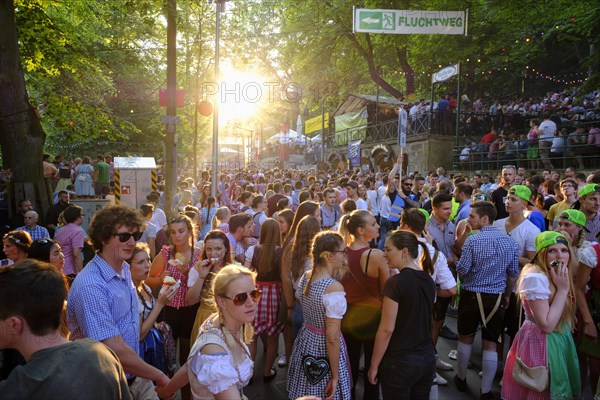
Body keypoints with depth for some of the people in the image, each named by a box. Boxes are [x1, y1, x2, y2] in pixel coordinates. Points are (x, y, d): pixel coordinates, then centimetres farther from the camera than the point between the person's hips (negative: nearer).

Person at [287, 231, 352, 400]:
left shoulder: (305, 277, -3)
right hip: (325, 348, -7)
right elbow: (332, 338, -25)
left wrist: (336, 274, 8)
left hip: (305, 341, 7)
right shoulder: (335, 288, -26)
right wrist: (335, 375, -16)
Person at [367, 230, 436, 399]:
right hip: (427, 358, 7)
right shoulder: (428, 280, 4)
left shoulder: (396, 282, -19)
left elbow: (387, 329, -17)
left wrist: (374, 365, -10)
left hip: (400, 361, -7)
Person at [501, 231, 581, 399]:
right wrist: (562, 289, -24)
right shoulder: (536, 278, -24)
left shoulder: (557, 276, 5)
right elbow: (547, 325, -26)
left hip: (559, 341, 9)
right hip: (541, 344, -9)